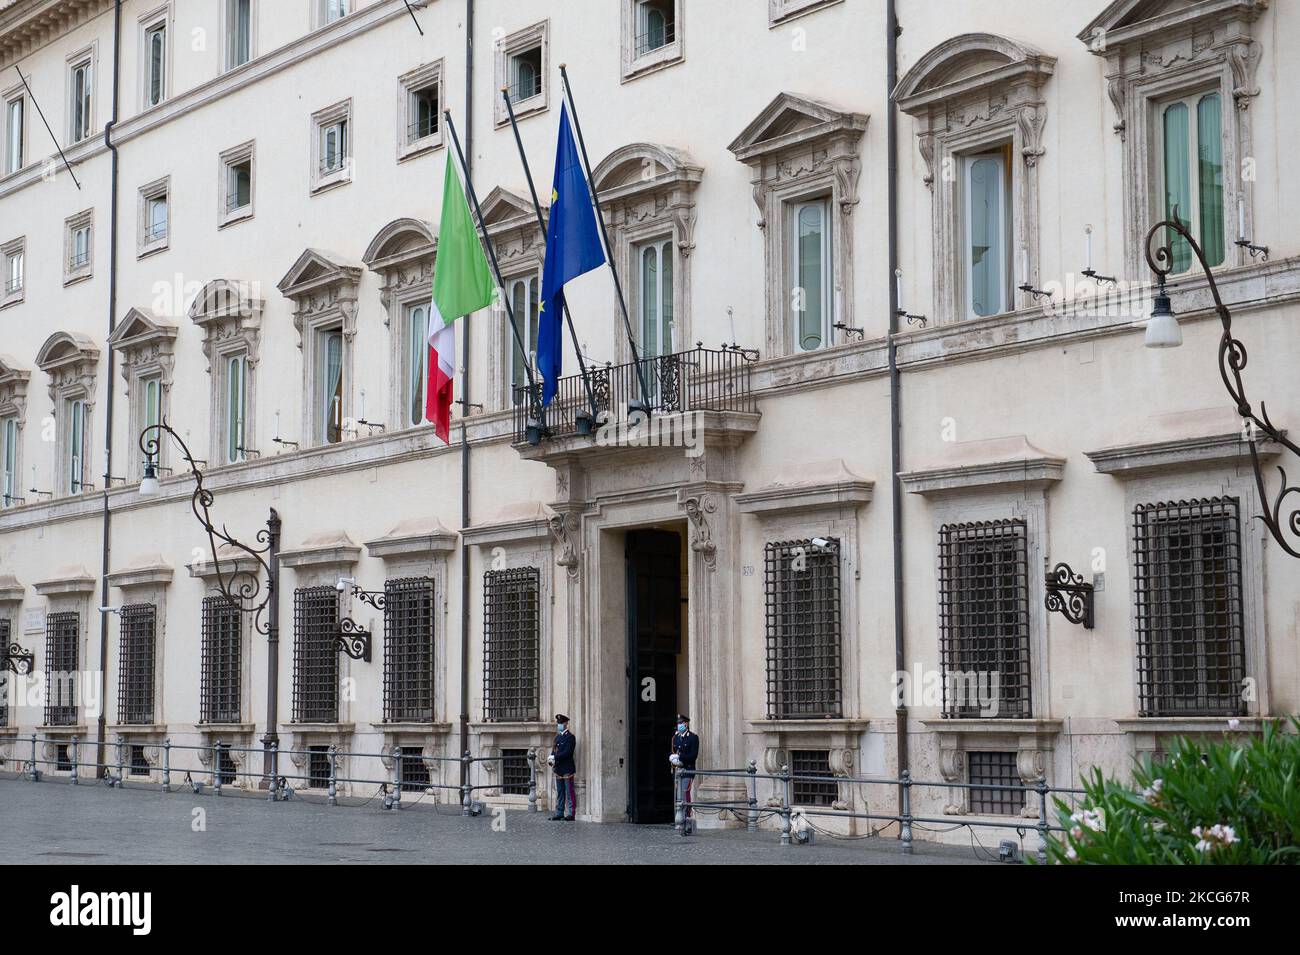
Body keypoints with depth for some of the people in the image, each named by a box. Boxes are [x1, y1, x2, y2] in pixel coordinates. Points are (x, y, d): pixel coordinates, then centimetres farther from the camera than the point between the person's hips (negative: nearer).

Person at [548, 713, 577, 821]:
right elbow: (554, 750, 15)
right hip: (558, 770, 8)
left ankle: (571, 814, -4)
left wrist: (554, 758, -18)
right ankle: (559, 813, 17)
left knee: (570, 792, -5)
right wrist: (551, 759, -6)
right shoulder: (557, 737, 16)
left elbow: (567, 752, -18)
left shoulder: (570, 737, -9)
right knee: (560, 793, 12)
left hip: (567, 770, -8)